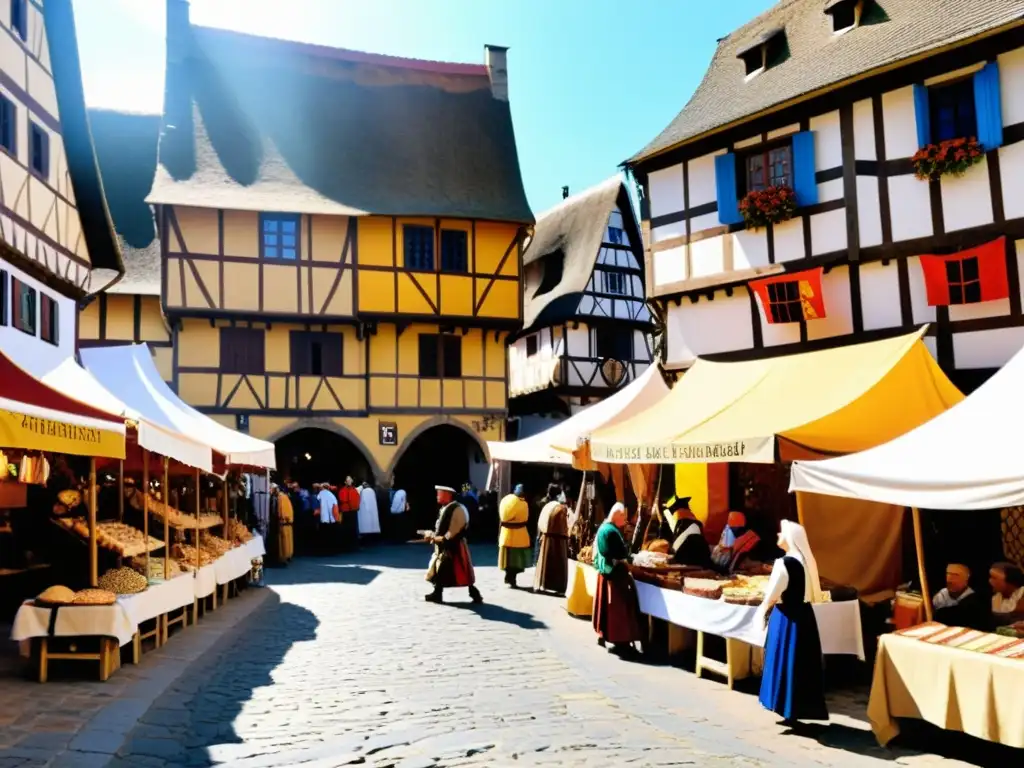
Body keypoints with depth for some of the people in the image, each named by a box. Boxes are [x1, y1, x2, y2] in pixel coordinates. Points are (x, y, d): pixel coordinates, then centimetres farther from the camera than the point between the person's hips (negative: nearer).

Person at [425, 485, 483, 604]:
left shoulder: (457, 509, -19)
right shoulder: (444, 508, 11)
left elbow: (454, 530, -22)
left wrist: (443, 538, -18)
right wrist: (435, 536, 3)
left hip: (454, 546, -9)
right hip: (443, 545, 9)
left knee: (461, 573, -5)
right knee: (439, 570, 13)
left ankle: (475, 594, 2)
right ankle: (437, 594, 22)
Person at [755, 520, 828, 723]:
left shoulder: (784, 563, -19)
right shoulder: (806, 561, 6)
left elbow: (772, 594, -14)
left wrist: (762, 610, 4)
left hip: (787, 617, -8)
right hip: (804, 614, 8)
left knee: (786, 661, 2)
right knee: (801, 662, 13)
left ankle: (788, 708, 9)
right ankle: (801, 706, 20)